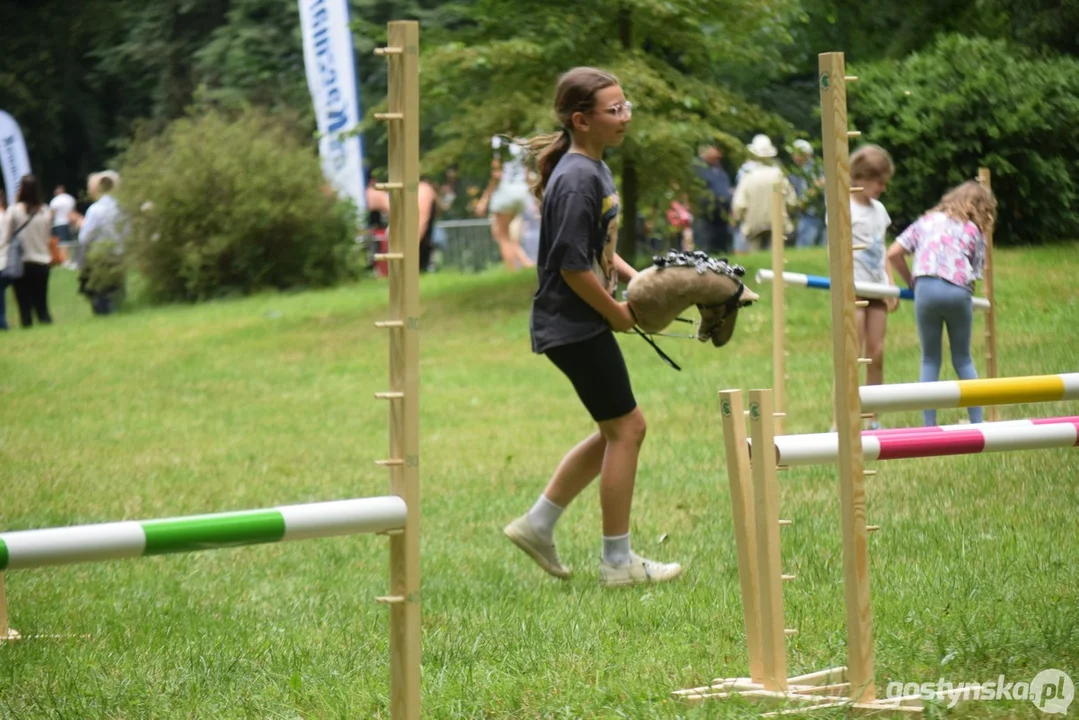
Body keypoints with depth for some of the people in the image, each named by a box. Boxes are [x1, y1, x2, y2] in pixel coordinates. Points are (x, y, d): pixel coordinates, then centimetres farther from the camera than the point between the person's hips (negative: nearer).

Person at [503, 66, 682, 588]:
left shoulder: (595, 169, 10)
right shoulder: (577, 180, -21)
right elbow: (573, 266, -23)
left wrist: (633, 277, 9)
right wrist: (615, 312, -11)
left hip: (583, 324, 10)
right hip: (574, 325, -10)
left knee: (618, 429, 16)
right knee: (625, 428, -3)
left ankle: (537, 523, 23)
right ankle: (617, 562, 6)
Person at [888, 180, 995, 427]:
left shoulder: (926, 221, 22)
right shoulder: (974, 231, 17)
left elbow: (893, 254, 15)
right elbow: (975, 274, 8)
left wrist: (910, 282, 26)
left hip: (926, 288, 1)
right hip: (959, 291, -1)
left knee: (930, 360, 11)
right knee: (963, 360, 14)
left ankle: (929, 427, 6)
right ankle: (977, 423, 14)